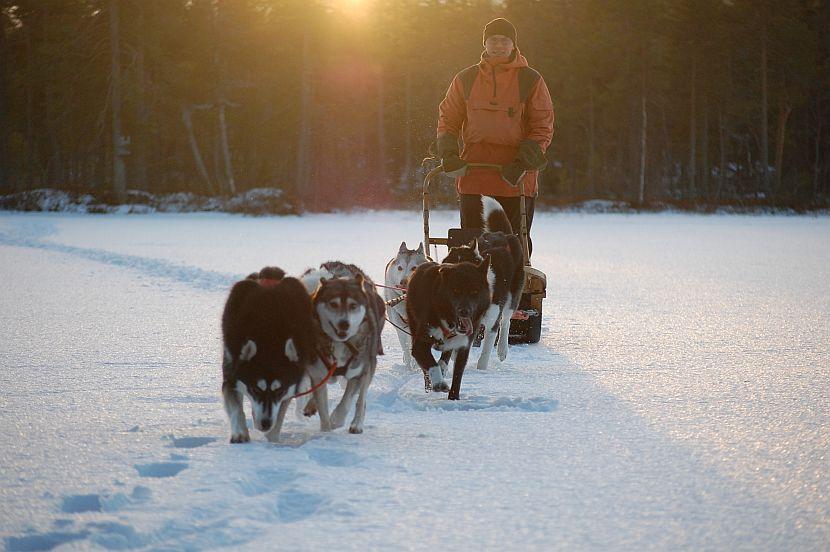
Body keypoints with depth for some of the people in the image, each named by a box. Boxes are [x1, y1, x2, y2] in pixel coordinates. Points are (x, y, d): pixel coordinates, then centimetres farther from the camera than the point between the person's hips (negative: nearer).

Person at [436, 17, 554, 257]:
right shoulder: (466, 79, 10)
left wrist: (523, 162, -12)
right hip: (474, 170, 2)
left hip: (516, 174, -2)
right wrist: (448, 154, -2)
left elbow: (543, 127, 2)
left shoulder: (530, 80, 3)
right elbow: (448, 118, 15)